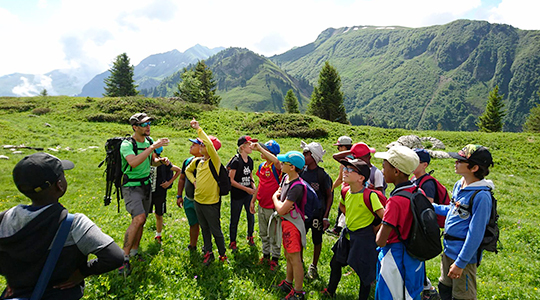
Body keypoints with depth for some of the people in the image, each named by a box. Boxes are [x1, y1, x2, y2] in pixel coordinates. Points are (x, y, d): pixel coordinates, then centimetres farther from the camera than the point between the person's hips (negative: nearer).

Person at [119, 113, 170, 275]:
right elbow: (133, 162, -37)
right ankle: (124, 257, -13)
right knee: (138, 219, -24)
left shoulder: (149, 141, 3)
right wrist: (153, 147, -38)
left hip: (146, 184, 7)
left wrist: (161, 160, -7)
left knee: (141, 221, 13)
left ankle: (134, 251, 31)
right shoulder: (127, 144, -18)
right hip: (131, 186, -7)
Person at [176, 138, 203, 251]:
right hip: (188, 200, 6)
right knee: (193, 224, 18)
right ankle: (192, 246, 34)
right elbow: (182, 179, 15)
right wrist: (179, 196, 14)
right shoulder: (187, 161, 6)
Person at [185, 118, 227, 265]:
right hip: (198, 200, 7)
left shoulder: (215, 161, -18)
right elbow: (188, 170, 23)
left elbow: (210, 145, -36)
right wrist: (194, 181, 4)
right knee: (204, 229, 19)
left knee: (216, 231, 7)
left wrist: (198, 129, -31)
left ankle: (222, 255, 25)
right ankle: (208, 253, 34)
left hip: (211, 202, -7)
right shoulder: (197, 161, 2)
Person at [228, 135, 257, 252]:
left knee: (251, 216, 14)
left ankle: (250, 237, 39)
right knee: (234, 220, 8)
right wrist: (246, 189, -18)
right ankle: (232, 242, 28)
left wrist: (253, 186, -2)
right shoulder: (236, 160, -17)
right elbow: (230, 180, -17)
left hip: (248, 194, 6)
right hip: (237, 195, -6)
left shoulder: (250, 160, 4)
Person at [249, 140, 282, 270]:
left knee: (274, 236, 10)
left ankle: (275, 258, 28)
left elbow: (276, 161, -46)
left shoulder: (276, 167, -19)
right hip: (261, 206, 7)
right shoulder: (261, 166, 4)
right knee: (263, 234, 22)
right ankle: (265, 255, 40)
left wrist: (259, 147, -42)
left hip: (272, 207, -7)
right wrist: (253, 201, 16)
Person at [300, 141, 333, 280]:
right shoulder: (301, 171, -2)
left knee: (317, 241, 12)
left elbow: (329, 197, -9)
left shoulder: (322, 175, -16)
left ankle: (313, 266, 33)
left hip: (317, 213, -4)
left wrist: (326, 217, -13)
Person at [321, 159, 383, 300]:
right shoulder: (346, 191, -4)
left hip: (364, 238, -8)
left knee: (364, 272, 7)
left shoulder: (370, 195, -25)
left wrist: (375, 229, -17)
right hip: (348, 235, 8)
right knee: (335, 263, 21)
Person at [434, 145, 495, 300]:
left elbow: (475, 233, -22)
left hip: (465, 255, -8)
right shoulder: (459, 185, 2)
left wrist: (461, 263, -20)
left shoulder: (481, 196, -23)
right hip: (448, 251, 8)